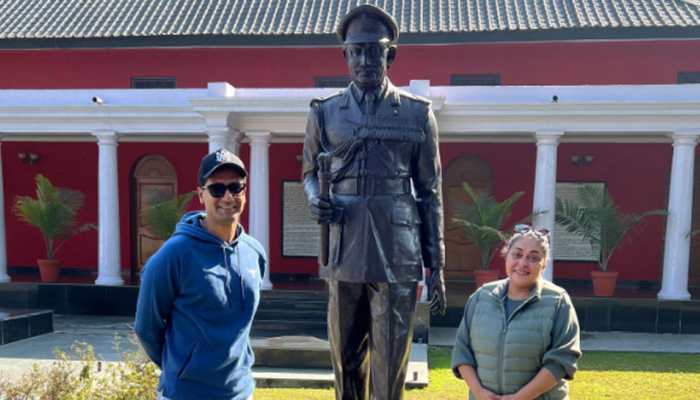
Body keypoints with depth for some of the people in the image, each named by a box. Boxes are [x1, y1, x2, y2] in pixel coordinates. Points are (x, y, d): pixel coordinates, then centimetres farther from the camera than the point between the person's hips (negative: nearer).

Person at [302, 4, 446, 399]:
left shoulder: (418, 113, 4)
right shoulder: (325, 113, 8)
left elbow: (430, 192, 4)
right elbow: (310, 172, 19)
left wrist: (436, 265, 2)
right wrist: (315, 200, -6)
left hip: (397, 257, -1)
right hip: (344, 255, 2)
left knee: (391, 365, 4)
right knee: (346, 360, 14)